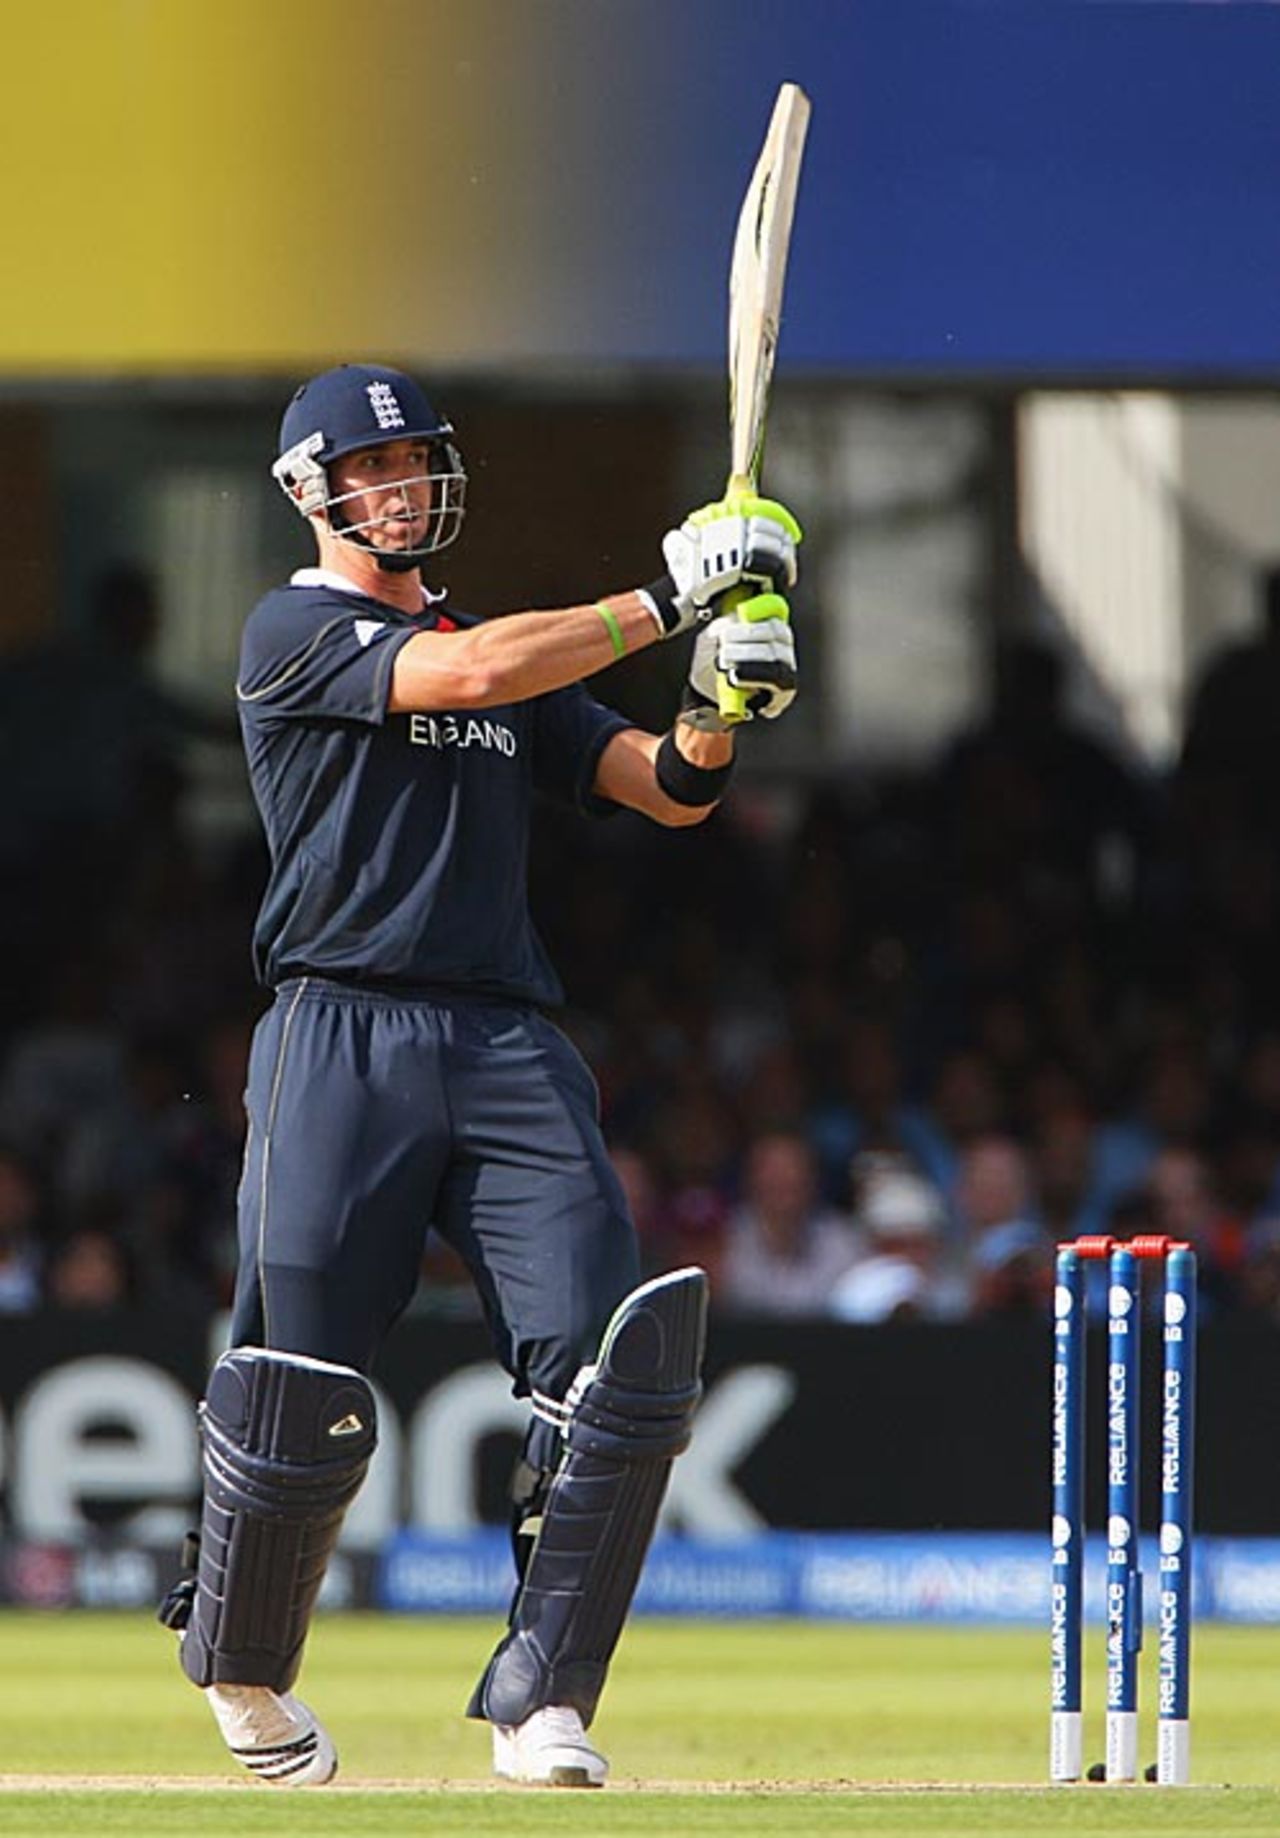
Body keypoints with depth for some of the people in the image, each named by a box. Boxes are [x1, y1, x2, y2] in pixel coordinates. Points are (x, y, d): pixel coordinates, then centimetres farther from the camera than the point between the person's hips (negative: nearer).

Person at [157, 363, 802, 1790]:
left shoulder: (514, 661, 23)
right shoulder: (292, 634, 2)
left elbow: (669, 791, 13)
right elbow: (471, 673, -16)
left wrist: (716, 704, -8)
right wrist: (665, 596, -16)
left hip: (507, 1044, 5)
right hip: (341, 1032, -5)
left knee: (622, 1354, -14)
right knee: (302, 1392, -7)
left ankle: (537, 1700, -9)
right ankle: (238, 1665, 21)